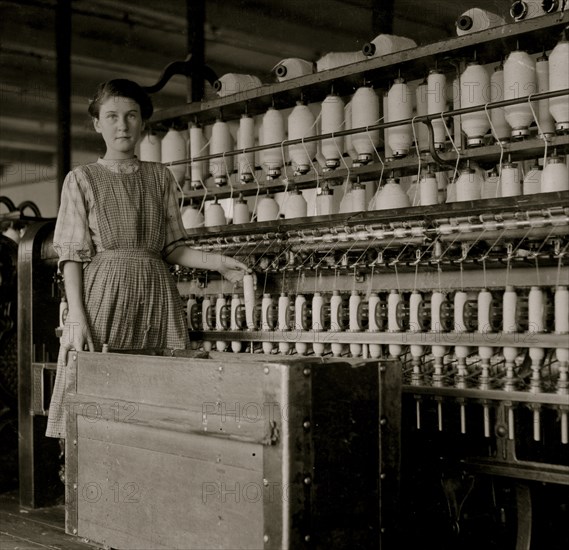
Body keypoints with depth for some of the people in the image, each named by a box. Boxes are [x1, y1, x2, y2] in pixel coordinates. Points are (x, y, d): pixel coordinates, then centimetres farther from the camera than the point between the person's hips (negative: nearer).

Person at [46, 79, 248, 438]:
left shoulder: (161, 177, 13)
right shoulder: (82, 179, 5)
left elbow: (173, 247, 12)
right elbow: (72, 256, -1)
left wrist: (216, 262, -5)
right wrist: (77, 317, -11)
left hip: (157, 294, 3)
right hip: (104, 294, -2)